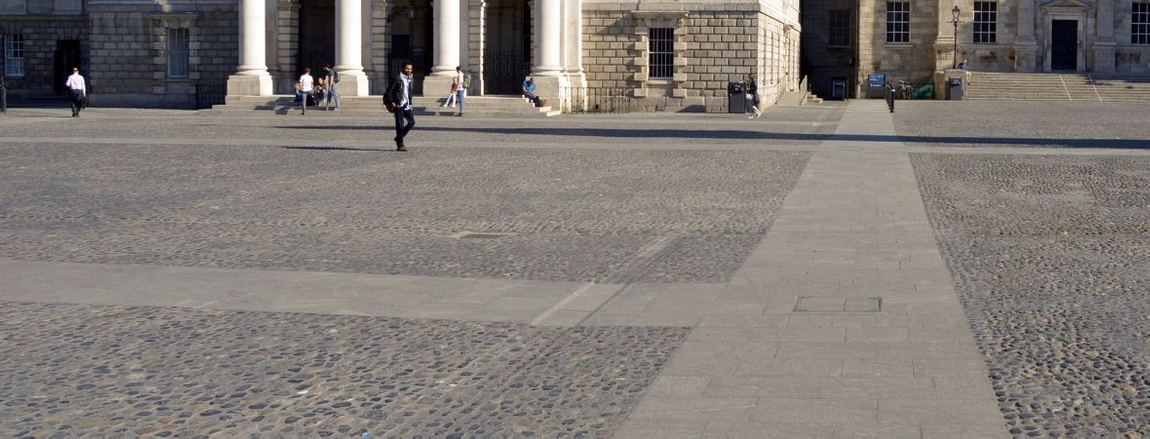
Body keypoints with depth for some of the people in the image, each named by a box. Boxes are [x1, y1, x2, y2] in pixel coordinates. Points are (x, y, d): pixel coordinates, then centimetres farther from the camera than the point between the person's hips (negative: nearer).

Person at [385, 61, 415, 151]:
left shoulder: (409, 79, 12)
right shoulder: (398, 78, -9)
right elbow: (389, 91, -9)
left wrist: (410, 102, 16)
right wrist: (392, 102, -14)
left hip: (406, 104, 7)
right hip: (399, 104, -7)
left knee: (411, 122, 2)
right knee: (400, 124, -5)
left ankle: (398, 138, 19)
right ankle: (400, 145, -1)